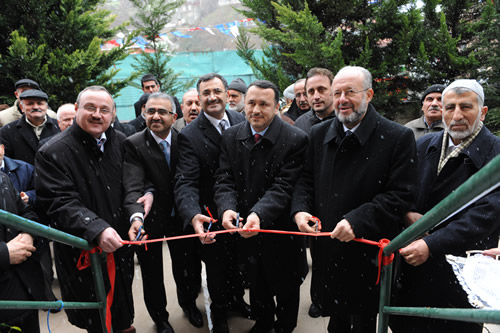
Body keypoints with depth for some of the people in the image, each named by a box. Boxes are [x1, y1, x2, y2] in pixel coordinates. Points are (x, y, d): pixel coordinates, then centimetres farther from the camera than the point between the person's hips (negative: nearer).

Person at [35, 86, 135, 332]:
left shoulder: (120, 142, -1)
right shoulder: (53, 152, -17)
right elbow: (61, 203, -24)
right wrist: (96, 230, -37)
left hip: (120, 242, 5)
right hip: (83, 252, -5)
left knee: (123, 309, 26)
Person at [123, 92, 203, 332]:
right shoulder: (133, 144, -16)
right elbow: (133, 186, -27)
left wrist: (152, 191, -22)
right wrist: (136, 216, -43)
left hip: (179, 216, 2)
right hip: (149, 219, -2)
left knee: (187, 267, 19)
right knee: (152, 274, 15)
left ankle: (189, 303, 49)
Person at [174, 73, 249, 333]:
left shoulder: (242, 121, -5)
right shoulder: (189, 136, -16)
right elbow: (186, 183, -25)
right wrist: (194, 215, -43)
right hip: (213, 217, -3)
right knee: (216, 269, 18)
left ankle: (237, 298, 54)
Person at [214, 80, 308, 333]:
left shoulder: (295, 139, -17)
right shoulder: (231, 137, -3)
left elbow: (283, 187, -23)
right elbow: (224, 179, -6)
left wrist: (259, 214, -38)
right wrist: (227, 208, -26)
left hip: (280, 229, -3)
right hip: (244, 229, 4)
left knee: (285, 287, 19)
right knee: (257, 284, 25)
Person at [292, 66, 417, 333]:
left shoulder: (398, 137, -13)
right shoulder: (319, 133, 4)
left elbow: (400, 194, -17)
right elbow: (306, 179, 9)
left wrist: (356, 221, -26)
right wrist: (300, 209, -11)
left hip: (368, 254, -4)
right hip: (328, 250, 4)